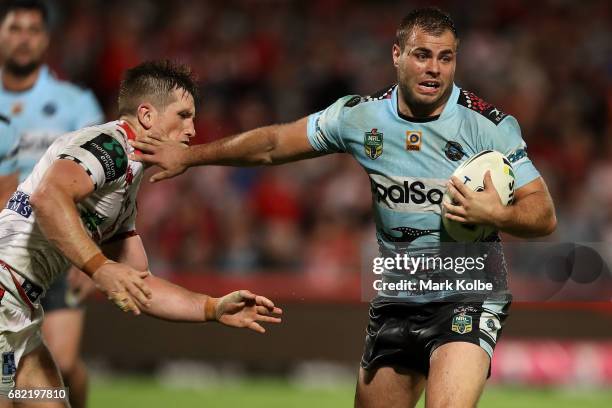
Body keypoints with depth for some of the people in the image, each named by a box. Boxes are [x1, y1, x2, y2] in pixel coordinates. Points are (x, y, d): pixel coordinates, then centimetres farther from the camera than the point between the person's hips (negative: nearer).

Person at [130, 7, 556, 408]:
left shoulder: (489, 124, -11)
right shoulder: (361, 116, -1)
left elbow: (544, 215, -10)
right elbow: (273, 144, 13)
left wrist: (497, 214, -31)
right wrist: (188, 155, 16)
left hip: (467, 302, -4)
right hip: (395, 302, 5)